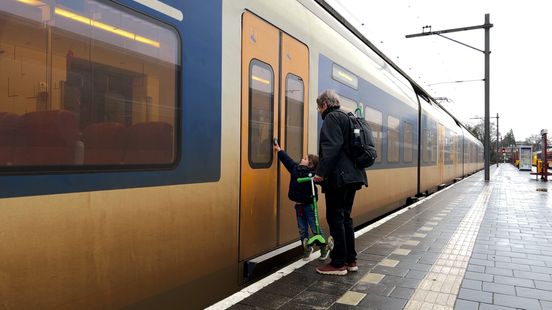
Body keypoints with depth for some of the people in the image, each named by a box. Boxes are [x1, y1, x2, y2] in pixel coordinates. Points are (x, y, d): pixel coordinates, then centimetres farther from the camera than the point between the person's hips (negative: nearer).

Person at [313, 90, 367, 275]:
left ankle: (338, 263, 3)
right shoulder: (347, 118, 22)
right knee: (345, 218, 14)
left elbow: (332, 147, -20)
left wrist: (321, 173, -21)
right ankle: (350, 260, 20)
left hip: (339, 177, -10)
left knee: (335, 219, -3)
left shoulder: (332, 118, -7)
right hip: (352, 175, 10)